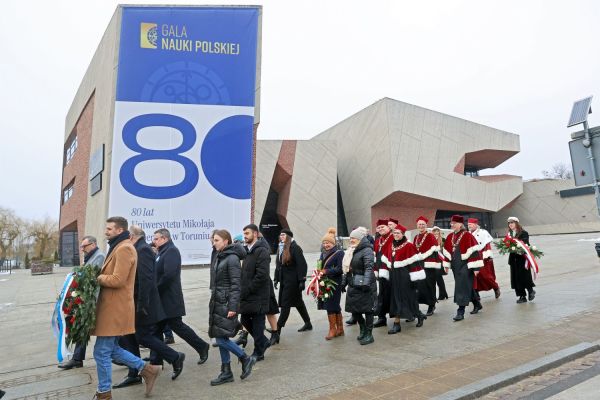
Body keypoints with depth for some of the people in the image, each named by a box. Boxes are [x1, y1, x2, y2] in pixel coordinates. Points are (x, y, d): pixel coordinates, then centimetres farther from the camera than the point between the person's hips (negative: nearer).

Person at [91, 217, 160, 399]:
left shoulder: (124, 248, -17)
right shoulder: (118, 247, 18)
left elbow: (117, 280, -23)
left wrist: (97, 277, -10)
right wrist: (101, 276, 3)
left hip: (115, 308, -10)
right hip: (113, 306, 10)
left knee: (102, 352, 2)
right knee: (111, 349, 17)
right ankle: (147, 369, 21)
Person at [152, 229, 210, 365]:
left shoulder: (171, 251, -15)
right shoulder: (162, 252, 15)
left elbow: (169, 275, -26)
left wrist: (156, 289, -16)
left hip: (170, 300, -9)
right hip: (161, 299, 9)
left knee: (177, 326, -1)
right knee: (157, 329, 11)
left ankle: (202, 346, 14)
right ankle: (156, 360, 21)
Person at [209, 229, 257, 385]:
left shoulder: (232, 258, -14)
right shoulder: (219, 257, 12)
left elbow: (236, 284, -18)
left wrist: (233, 307, -21)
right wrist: (213, 300, 19)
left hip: (227, 303, -8)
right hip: (217, 302, 9)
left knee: (221, 338, -7)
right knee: (220, 338, 10)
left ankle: (246, 359, 11)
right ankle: (226, 372, 21)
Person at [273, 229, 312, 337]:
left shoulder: (295, 248, -13)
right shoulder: (281, 248, 11)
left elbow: (302, 265, -17)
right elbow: (278, 265, 16)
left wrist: (302, 280, -19)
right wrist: (276, 278, 13)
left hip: (292, 281, -8)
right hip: (284, 281, 8)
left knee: (285, 304, -4)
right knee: (298, 303, 16)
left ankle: (278, 328, 1)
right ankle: (308, 324, 28)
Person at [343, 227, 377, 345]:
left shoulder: (367, 250, -12)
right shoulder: (351, 251, 14)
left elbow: (369, 268, -24)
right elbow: (347, 268, 20)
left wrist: (366, 283, -34)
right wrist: (344, 282, 19)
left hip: (364, 286, -8)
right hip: (353, 285, 8)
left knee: (367, 309, 2)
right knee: (354, 309, 11)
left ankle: (369, 335, 15)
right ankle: (363, 329, 32)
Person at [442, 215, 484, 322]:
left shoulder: (467, 236, -12)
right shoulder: (450, 237, 8)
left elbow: (474, 251, -15)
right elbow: (447, 251, 16)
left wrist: (475, 267, -18)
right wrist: (446, 265, 17)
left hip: (465, 265, -7)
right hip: (455, 266, 7)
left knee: (462, 287, -7)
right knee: (467, 286, 17)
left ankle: (461, 311, -2)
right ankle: (477, 304, 37)